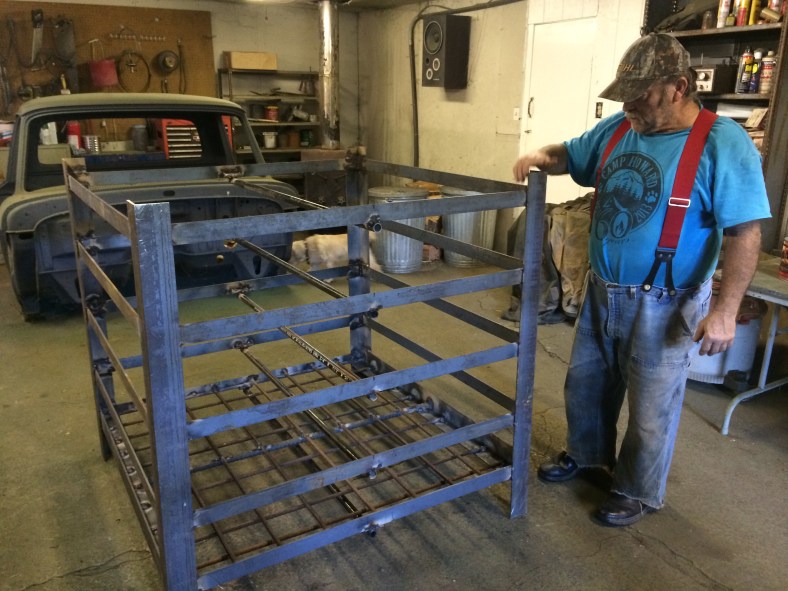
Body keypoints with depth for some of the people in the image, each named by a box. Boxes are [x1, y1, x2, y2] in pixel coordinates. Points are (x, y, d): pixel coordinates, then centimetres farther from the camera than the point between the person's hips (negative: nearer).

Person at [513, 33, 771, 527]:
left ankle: (639, 493, 33)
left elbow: (746, 232, -19)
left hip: (663, 306, -6)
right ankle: (586, 453, 48)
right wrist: (542, 157, -7)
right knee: (585, 384, 22)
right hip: (601, 291, 7)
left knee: (651, 407, 10)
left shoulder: (722, 143, -17)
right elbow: (570, 155, 17)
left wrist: (725, 310, -23)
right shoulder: (617, 129, 1)